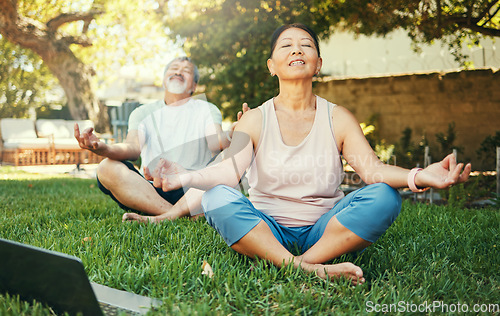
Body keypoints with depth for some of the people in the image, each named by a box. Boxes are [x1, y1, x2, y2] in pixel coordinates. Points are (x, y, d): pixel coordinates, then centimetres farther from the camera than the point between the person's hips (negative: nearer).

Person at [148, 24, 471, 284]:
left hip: (323, 229, 1)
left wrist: (419, 176, -32)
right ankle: (308, 270, -37)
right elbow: (229, 169, -14)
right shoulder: (255, 119, 2)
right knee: (217, 197, -29)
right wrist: (185, 178, -34)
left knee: (384, 196, -23)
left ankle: (304, 262, -27)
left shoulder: (339, 118, 3)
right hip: (265, 228, 0)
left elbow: (372, 169, -11)